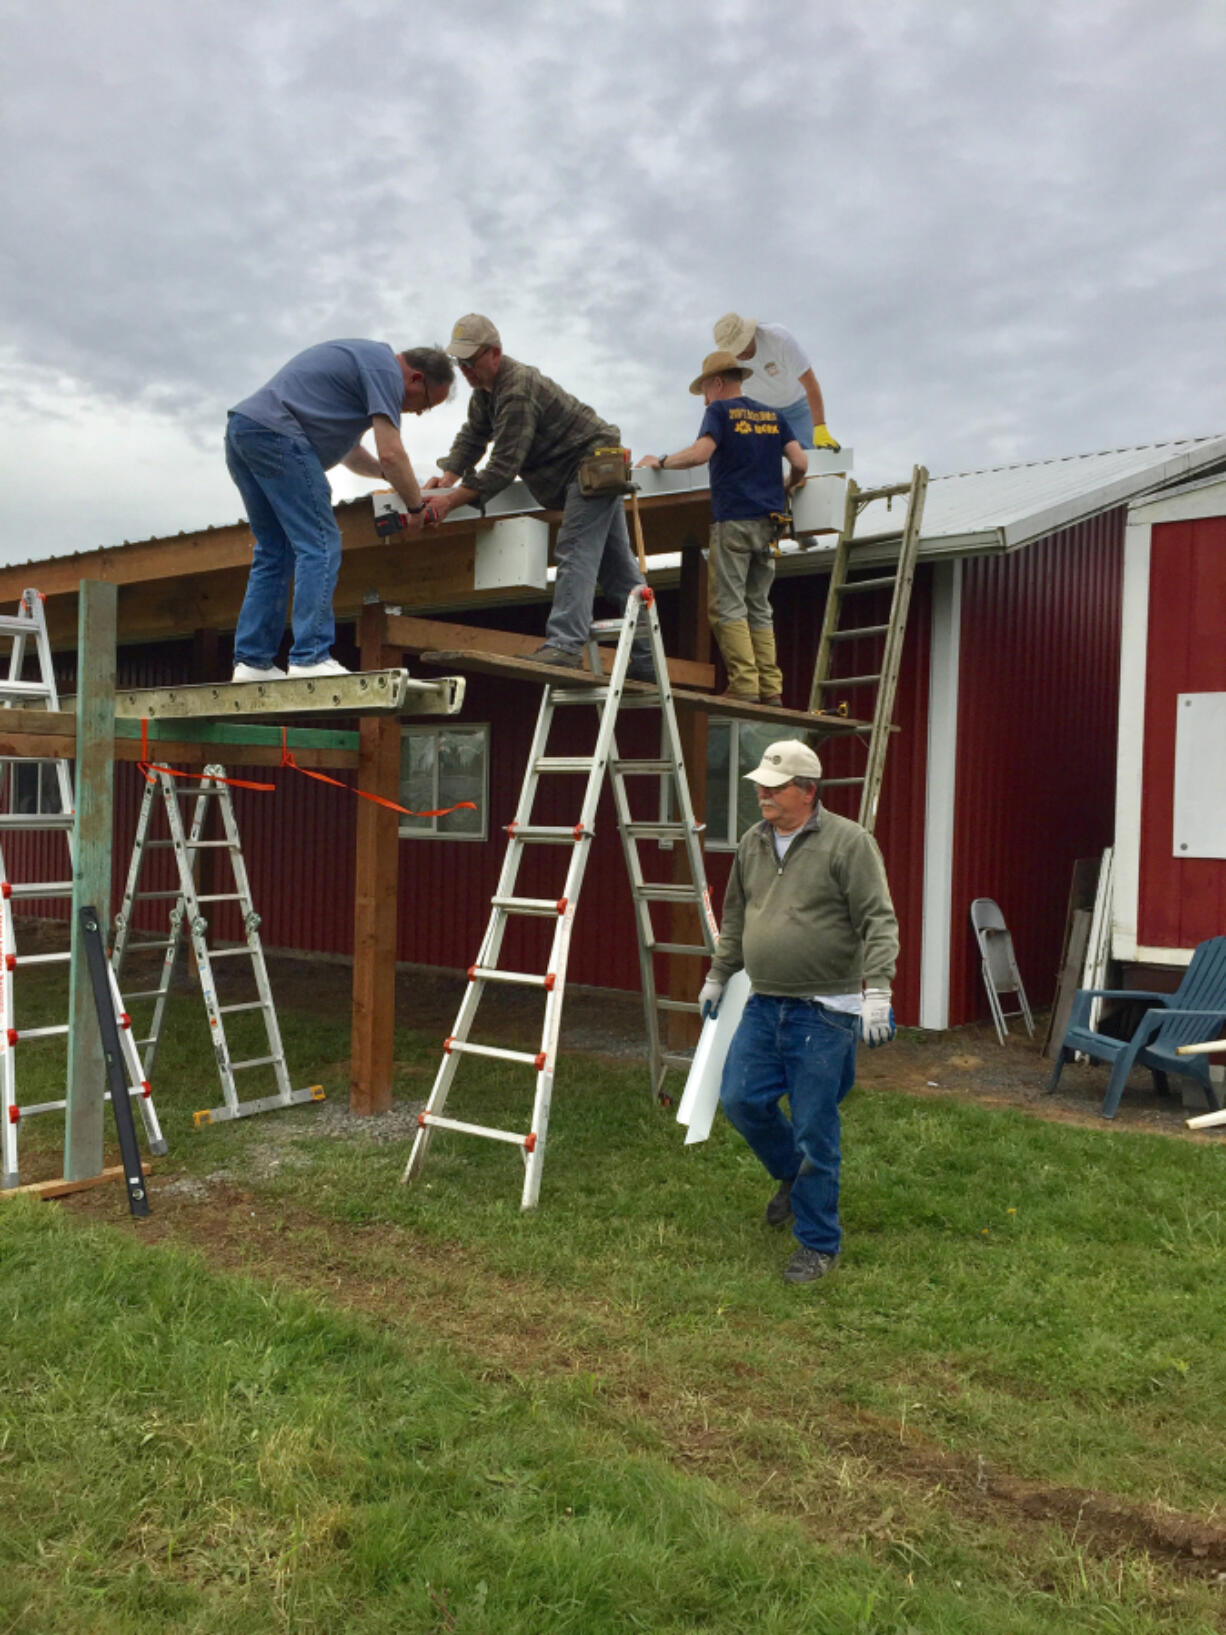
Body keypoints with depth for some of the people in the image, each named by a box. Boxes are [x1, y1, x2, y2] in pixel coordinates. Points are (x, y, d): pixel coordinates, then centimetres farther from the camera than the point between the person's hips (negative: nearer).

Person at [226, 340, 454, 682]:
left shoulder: (365, 358, 29)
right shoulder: (387, 370, -3)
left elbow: (351, 454, 34)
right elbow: (390, 452, -11)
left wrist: (390, 474, 24)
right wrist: (416, 506, 1)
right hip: (274, 433, -10)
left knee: (273, 553, 11)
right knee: (319, 547, -10)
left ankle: (251, 661, 8)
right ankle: (311, 658, -15)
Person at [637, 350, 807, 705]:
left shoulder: (721, 410, 2)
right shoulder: (773, 415, 17)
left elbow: (700, 453, -15)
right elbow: (800, 463, 10)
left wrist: (660, 462, 1)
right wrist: (786, 486, 30)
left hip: (733, 520, -6)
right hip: (768, 521, 6)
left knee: (727, 606, -5)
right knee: (759, 607, 9)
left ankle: (744, 684, -14)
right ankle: (771, 688, 2)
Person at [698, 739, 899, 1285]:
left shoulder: (848, 842, -10)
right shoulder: (752, 843, 10)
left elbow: (878, 921, -14)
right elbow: (735, 918, 22)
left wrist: (877, 991, -23)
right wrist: (717, 977, 26)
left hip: (822, 1013, -6)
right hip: (763, 1005, 7)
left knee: (813, 1131, -2)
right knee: (741, 1100, 4)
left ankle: (819, 1244, 15)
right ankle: (794, 1175, 34)